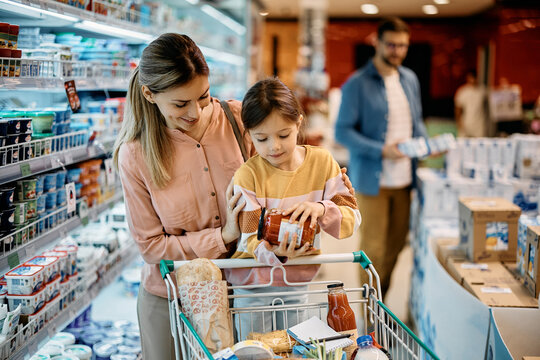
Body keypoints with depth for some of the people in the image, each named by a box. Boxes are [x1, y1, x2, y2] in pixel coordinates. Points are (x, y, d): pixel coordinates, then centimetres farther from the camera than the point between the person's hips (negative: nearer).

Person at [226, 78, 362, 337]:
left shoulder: (322, 162, -9)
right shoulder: (247, 175, -18)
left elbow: (352, 218, -12)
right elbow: (249, 238, -19)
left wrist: (321, 208, -32)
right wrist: (273, 252, -41)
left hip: (299, 278, 3)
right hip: (253, 282, -2)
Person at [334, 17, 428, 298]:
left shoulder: (410, 79, 12)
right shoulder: (357, 84, -8)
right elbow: (343, 131, -11)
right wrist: (381, 150, -22)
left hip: (403, 178, 6)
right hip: (372, 178, -6)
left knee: (396, 243, 13)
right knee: (373, 248, 0)